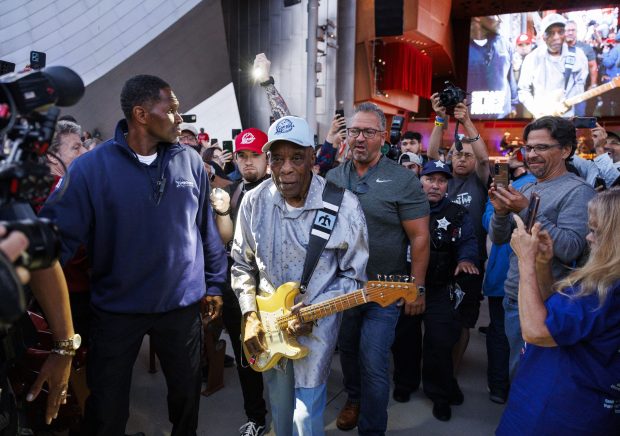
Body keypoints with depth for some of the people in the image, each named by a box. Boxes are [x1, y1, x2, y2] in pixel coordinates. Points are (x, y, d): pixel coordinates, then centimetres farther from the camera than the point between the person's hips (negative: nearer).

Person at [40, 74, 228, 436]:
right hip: (116, 309, -2)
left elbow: (208, 229, 3)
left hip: (183, 304, 2)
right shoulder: (92, 167, -12)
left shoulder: (190, 162, -4)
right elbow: (57, 234, -14)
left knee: (187, 393, 21)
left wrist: (214, 283, 6)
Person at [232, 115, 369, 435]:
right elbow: (242, 265, 6)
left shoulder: (344, 206, -16)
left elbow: (354, 275, -8)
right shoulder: (254, 202, -5)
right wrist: (250, 315, -5)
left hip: (318, 323, -3)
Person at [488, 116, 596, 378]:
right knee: (517, 369, 21)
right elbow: (498, 239, 7)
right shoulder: (526, 189, 9)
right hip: (513, 296, 7)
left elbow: (570, 250, -24)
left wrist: (527, 211, -25)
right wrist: (501, 211, -12)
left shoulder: (577, 191, -13)